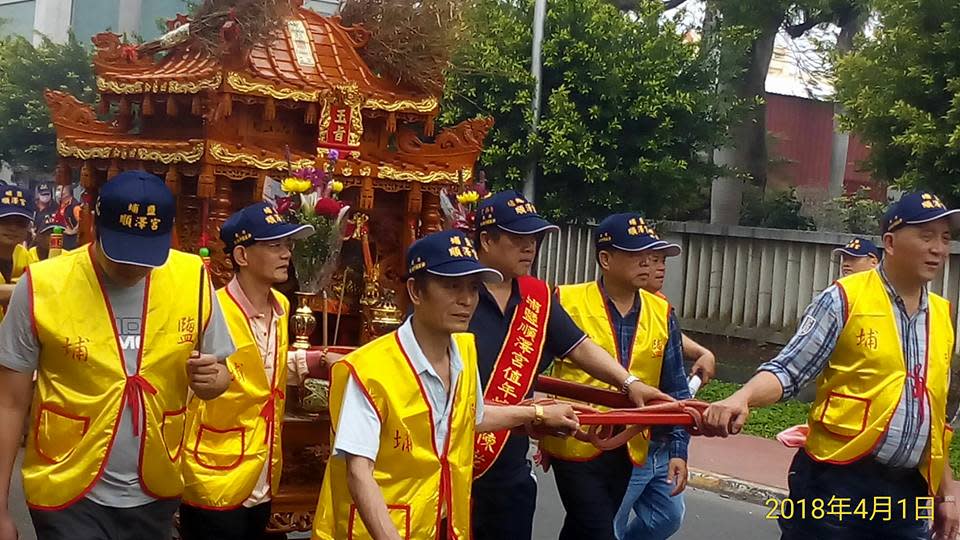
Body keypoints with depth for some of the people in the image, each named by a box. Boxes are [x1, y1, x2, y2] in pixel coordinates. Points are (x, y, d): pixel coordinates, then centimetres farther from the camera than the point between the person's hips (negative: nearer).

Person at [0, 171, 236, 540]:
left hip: (155, 493, 3)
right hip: (68, 493, -3)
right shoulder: (43, 286, -12)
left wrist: (210, 379, -18)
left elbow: (221, 375, 6)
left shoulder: (192, 280, -7)